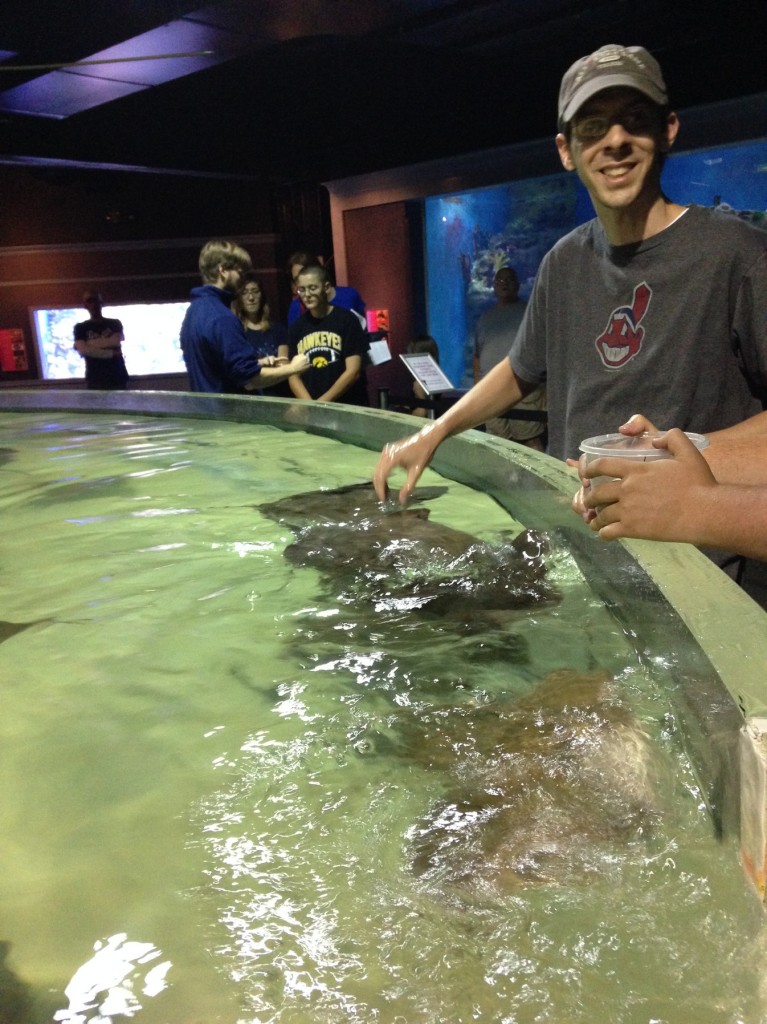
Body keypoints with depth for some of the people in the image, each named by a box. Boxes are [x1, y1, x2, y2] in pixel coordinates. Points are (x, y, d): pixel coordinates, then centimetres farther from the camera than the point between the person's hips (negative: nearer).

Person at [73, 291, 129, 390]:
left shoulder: (114, 323, 12)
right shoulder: (80, 327, 9)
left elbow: (116, 341, -7)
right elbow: (83, 350, -7)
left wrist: (91, 343, -3)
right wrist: (112, 353, -8)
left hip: (118, 378, 1)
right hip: (95, 381, -1)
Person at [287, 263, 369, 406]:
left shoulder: (346, 320, -2)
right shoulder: (296, 328, 9)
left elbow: (353, 371, -7)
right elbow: (293, 375, 7)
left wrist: (321, 402, -11)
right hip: (310, 407, 3)